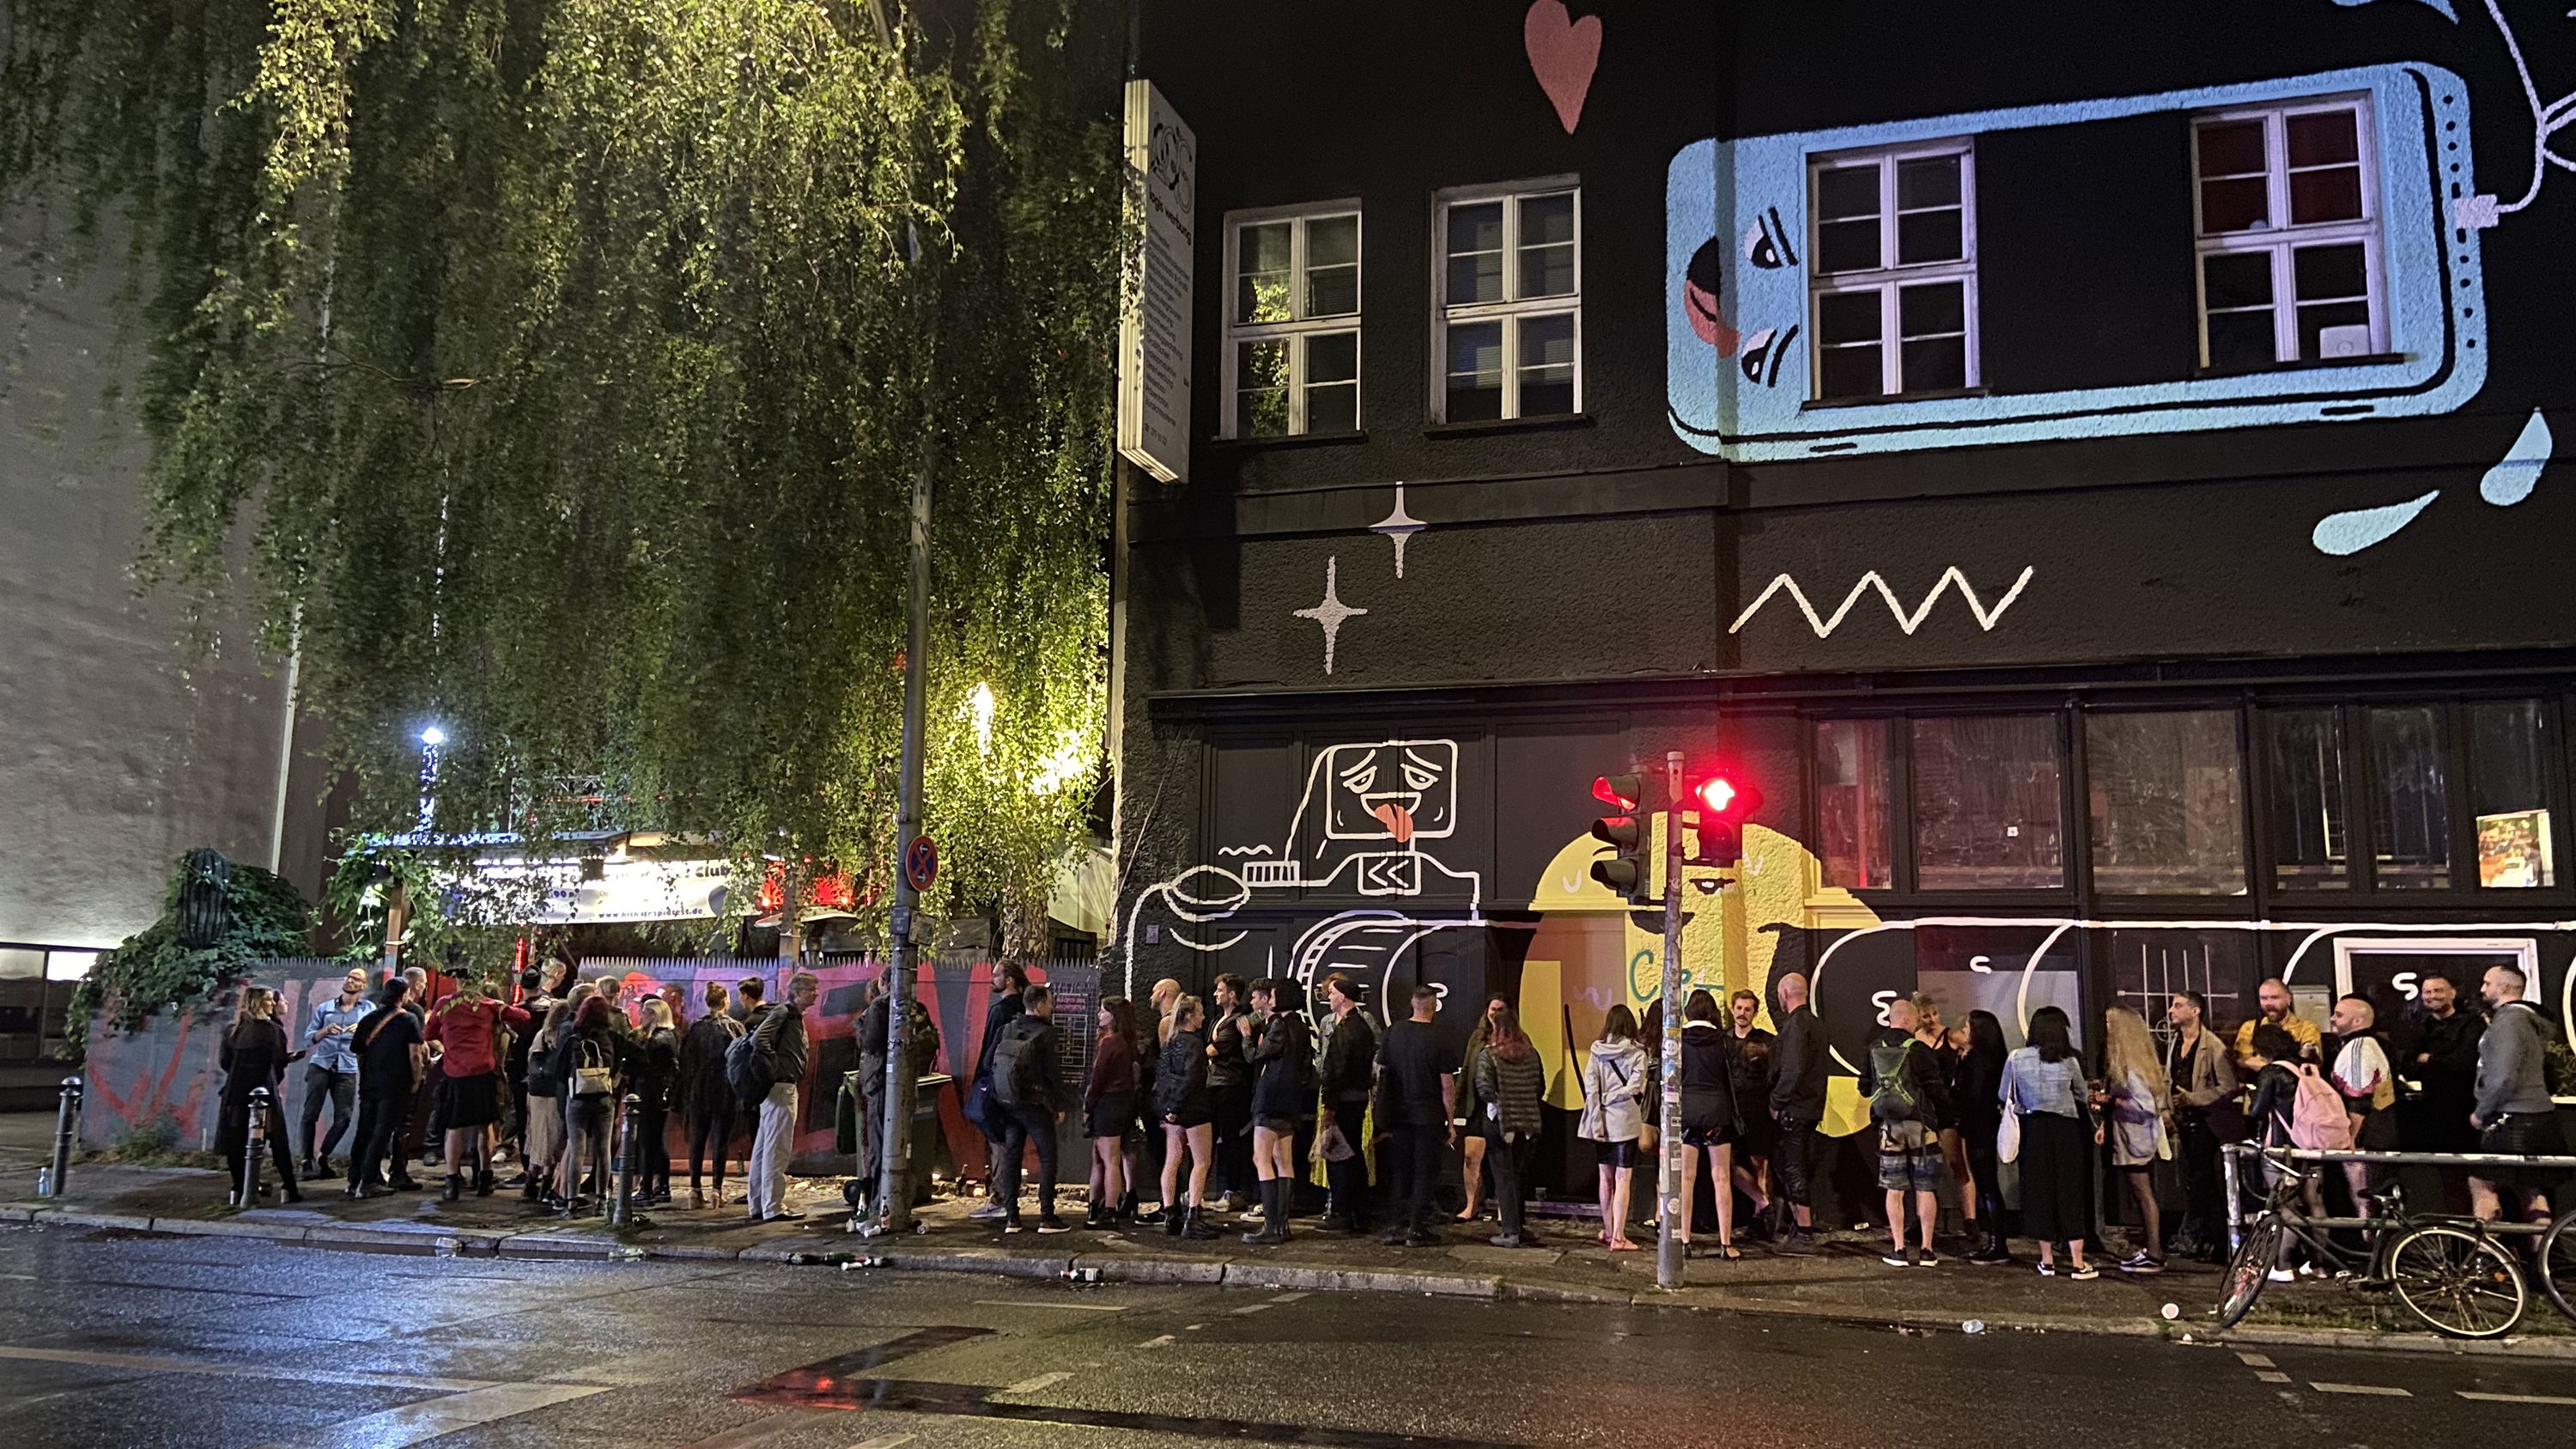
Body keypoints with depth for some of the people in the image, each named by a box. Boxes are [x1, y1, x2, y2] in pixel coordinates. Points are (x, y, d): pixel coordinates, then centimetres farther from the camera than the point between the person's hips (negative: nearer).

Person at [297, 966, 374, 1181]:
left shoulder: (369, 1009, 13)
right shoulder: (324, 1007, 14)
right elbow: (309, 1038, 9)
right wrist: (325, 1030, -9)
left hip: (347, 1069, 0)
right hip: (320, 1064, 0)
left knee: (344, 1118, -4)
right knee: (311, 1114, -7)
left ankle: (323, 1157, 14)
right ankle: (308, 1161, 0)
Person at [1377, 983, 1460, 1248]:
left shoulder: (1394, 1031, 1)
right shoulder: (1439, 1040, -11)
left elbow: (1380, 1071, 6)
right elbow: (1447, 1086, -9)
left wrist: (1383, 1110, 16)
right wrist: (1451, 1122, -1)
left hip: (1398, 1114, 4)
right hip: (1429, 1116, -4)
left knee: (1401, 1170, 12)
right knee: (1425, 1171, 3)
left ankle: (1398, 1226, 13)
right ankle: (1417, 1228, 2)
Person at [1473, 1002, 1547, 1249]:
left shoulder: (1488, 1055, -11)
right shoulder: (1531, 1054, 4)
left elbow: (1484, 1088, -19)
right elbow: (1540, 1087, 6)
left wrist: (1496, 1101, 0)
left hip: (1498, 1121, -4)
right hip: (1527, 1122, 5)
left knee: (1503, 1177, 2)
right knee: (1519, 1175, 16)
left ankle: (1511, 1232, 2)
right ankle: (1517, 1225, 22)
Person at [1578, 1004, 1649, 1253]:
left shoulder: (1596, 1051, 2)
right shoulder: (1636, 1053, -5)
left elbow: (1590, 1088, -5)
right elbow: (1635, 1087, -15)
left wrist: (1596, 1121, -6)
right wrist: (1612, 1098, -3)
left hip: (1602, 1121, 3)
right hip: (1625, 1121, -3)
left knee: (1606, 1178, 15)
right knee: (1623, 1180, -2)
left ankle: (1608, 1231, 25)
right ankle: (1618, 1238, -6)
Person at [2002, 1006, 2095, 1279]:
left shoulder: (2016, 1059, -4)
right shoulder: (2069, 1062, -3)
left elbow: (2005, 1096, 5)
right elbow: (2083, 1096, 11)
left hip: (2033, 1128, 0)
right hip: (2066, 1127, 0)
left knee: (2039, 1190, 8)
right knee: (2070, 1191, 4)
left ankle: (2047, 1260, 14)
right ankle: (2078, 1263, 4)